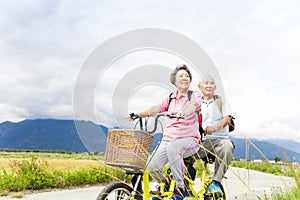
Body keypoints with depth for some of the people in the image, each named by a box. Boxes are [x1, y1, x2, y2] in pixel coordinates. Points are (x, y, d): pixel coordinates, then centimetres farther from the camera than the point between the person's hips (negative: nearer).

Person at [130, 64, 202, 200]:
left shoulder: (195, 94, 1)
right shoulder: (170, 98, 18)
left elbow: (193, 105, -21)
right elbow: (156, 108, 10)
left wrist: (184, 113, -42)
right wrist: (138, 114, -2)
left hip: (189, 139, -4)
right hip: (168, 138, 5)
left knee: (172, 147, -39)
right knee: (152, 167, -14)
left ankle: (180, 188, -25)